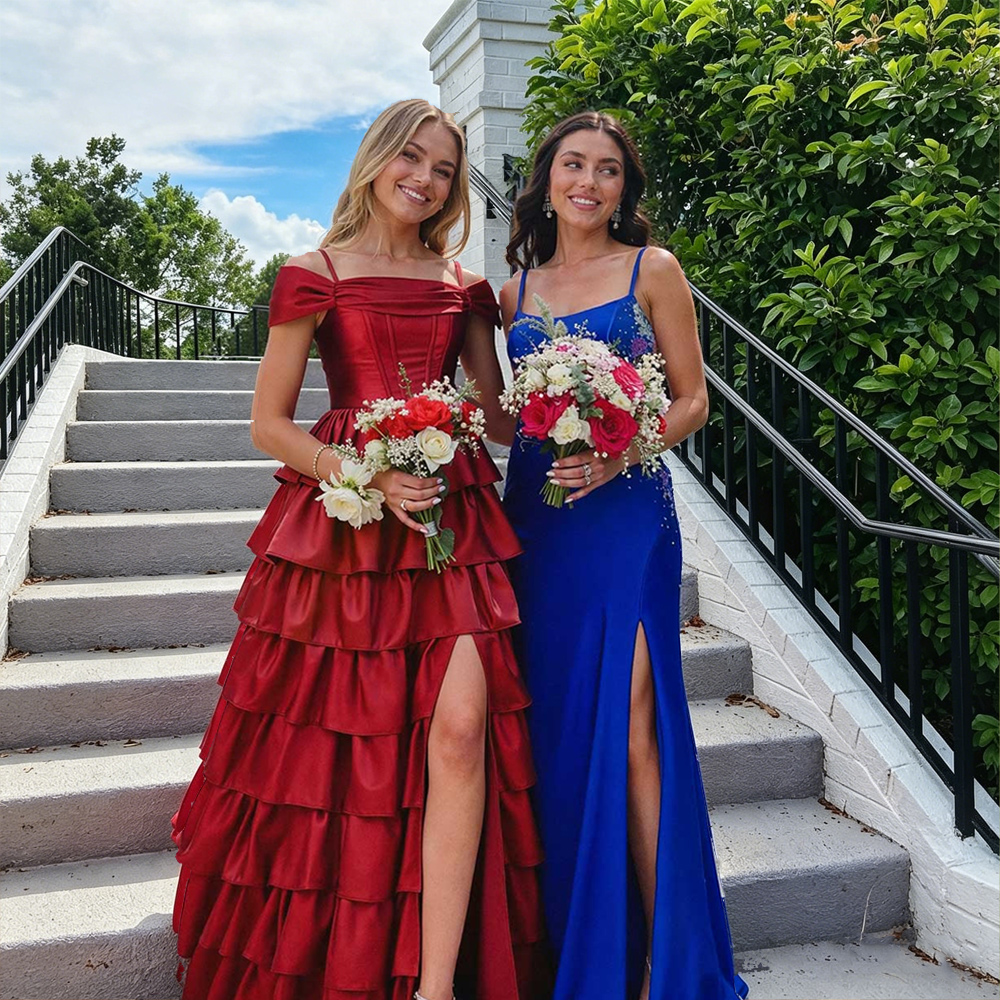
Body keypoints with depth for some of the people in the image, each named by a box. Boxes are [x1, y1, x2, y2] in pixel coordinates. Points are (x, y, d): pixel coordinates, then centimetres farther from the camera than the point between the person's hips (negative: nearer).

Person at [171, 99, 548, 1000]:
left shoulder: (464, 288, 17)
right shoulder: (314, 277, 6)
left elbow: (497, 416, 19)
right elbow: (269, 425, 2)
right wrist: (370, 477, -13)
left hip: (451, 520, 3)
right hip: (339, 522, -2)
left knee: (461, 729, -13)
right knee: (335, 743, 1)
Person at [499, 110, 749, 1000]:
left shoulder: (653, 270, 4)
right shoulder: (519, 285, 15)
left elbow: (691, 401, 1)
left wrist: (619, 453, -14)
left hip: (627, 512, -4)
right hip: (537, 516, 4)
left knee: (633, 726, -8)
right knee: (557, 721, 6)